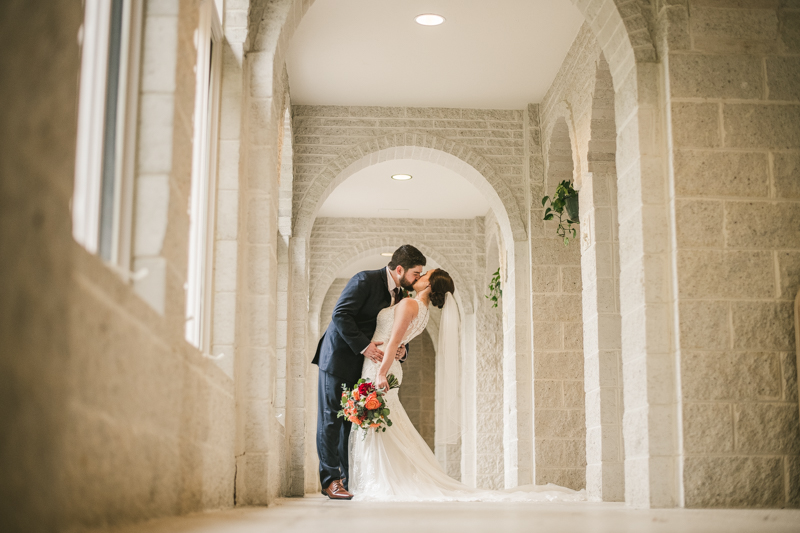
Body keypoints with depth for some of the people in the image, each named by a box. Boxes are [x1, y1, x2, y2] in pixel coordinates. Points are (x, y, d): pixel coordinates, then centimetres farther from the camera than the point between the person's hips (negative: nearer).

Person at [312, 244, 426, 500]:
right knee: (331, 419, -4)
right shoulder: (365, 280, -16)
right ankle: (331, 480, -1)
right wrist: (364, 346, -25)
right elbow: (340, 314, -22)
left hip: (363, 363, 7)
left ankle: (350, 479, 10)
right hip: (338, 357, -7)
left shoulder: (399, 295, 8)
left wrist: (401, 348, -9)